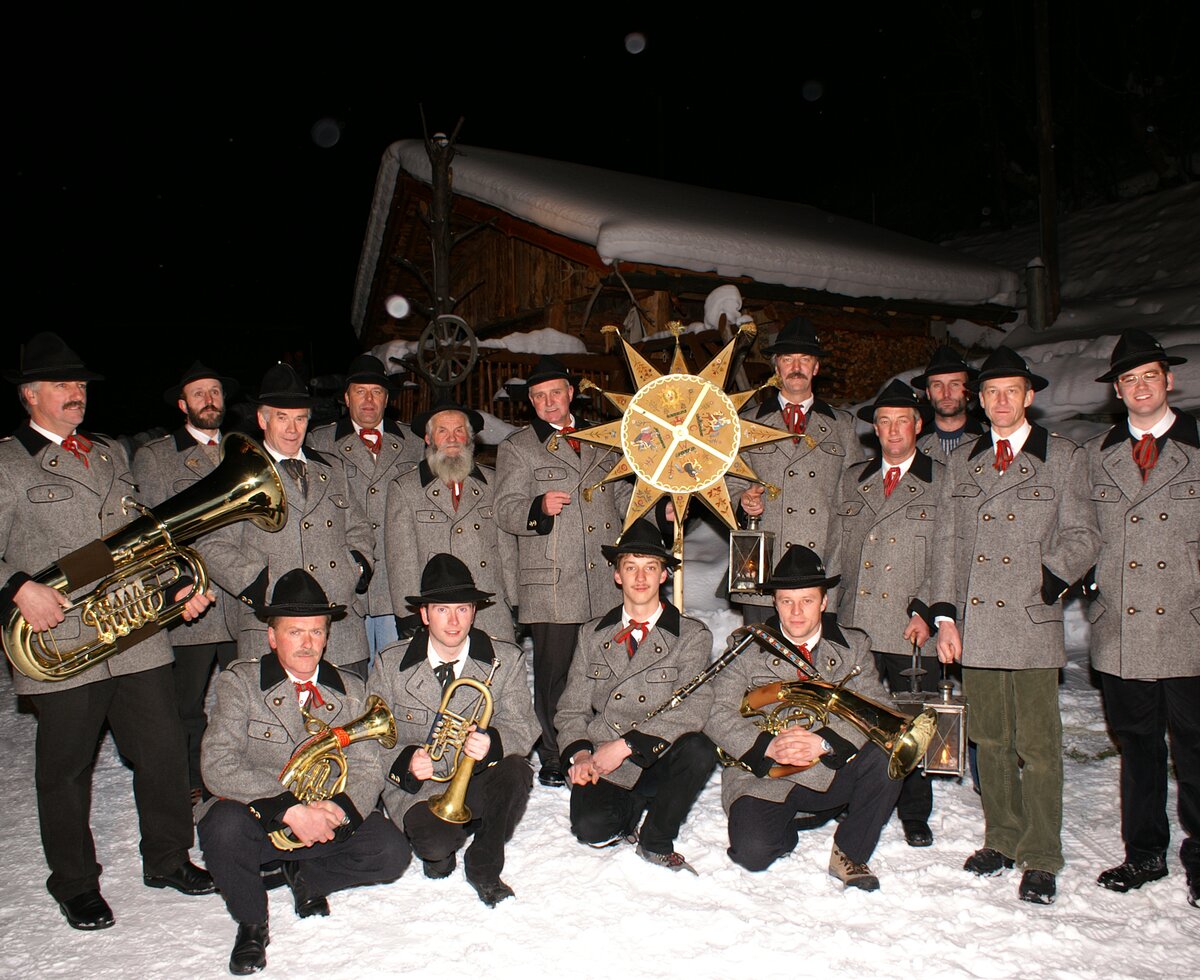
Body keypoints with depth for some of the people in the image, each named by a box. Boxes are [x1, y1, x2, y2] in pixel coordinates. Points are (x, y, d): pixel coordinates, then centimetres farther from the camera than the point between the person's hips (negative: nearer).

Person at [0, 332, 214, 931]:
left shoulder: (111, 454, 16)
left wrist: (177, 587, 8)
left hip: (139, 637, 5)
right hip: (62, 646, -5)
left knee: (164, 752, 10)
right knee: (65, 771, 10)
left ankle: (167, 860, 30)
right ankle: (75, 885, 30)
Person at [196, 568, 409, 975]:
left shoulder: (350, 692, 4)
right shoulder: (239, 683, -7)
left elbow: (366, 770, -1)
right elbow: (218, 766, -20)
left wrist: (339, 808, -25)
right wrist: (289, 809, -30)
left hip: (327, 819, 3)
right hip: (257, 817, -2)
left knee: (392, 852, -19)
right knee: (225, 827, -35)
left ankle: (306, 877, 12)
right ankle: (251, 924, -3)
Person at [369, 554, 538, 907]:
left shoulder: (507, 660, 1)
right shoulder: (389, 664, 1)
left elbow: (522, 728, -6)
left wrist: (491, 743, -29)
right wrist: (406, 761, -20)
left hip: (479, 781, 1)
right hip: (418, 785, -1)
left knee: (515, 771, -32)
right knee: (435, 841, -32)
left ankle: (483, 867, -4)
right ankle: (442, 846, 10)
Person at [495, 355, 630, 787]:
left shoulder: (602, 443, 19)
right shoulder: (516, 448, 6)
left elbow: (623, 497, 27)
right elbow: (505, 511, -4)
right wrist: (539, 507, -23)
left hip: (607, 584, 4)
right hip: (551, 585, -4)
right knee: (553, 671, 0)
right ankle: (552, 759, 14)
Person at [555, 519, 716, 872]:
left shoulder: (693, 635, 1)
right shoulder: (592, 635, 11)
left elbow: (693, 708, -13)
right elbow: (572, 707, 10)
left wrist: (626, 745, -21)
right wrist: (578, 752, -11)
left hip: (659, 762, 0)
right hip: (602, 766, 1)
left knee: (699, 750, -32)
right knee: (591, 828, -27)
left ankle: (656, 842, -5)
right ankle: (633, 807, 11)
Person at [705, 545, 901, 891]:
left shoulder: (854, 647, 7)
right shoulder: (746, 648, 3)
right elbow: (718, 715, -5)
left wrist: (826, 742, -23)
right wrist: (768, 746, -22)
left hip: (831, 777, 2)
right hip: (763, 780, -1)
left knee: (885, 757, -26)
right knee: (752, 851, -26)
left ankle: (849, 855, -2)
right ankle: (790, 831, 12)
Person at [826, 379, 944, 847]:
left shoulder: (943, 482, 3)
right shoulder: (852, 479, 14)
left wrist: (926, 610, -11)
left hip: (913, 630, -3)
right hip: (854, 625, 3)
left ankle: (914, 815, 24)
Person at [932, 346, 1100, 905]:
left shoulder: (1063, 458, 5)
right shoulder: (962, 462, 14)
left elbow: (1082, 537, 4)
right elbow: (946, 542, 11)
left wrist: (1048, 579, -15)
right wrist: (944, 616, 3)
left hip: (1032, 626, -3)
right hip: (975, 624, 3)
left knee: (1037, 745, 0)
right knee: (990, 741, 12)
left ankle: (1040, 859, 13)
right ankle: (1001, 841, 27)